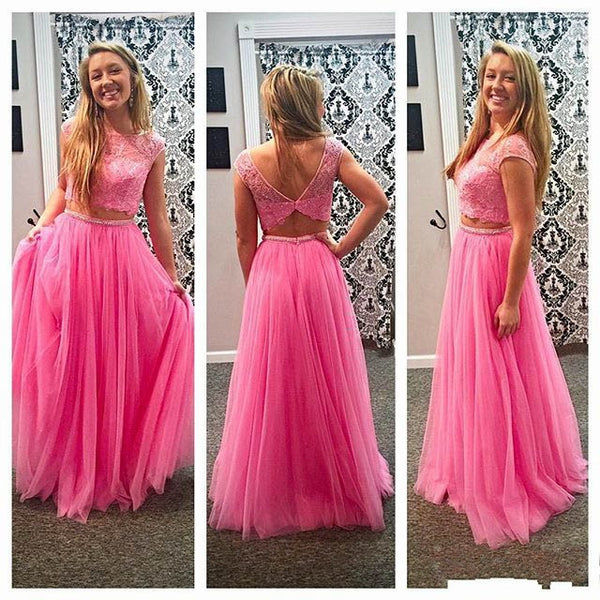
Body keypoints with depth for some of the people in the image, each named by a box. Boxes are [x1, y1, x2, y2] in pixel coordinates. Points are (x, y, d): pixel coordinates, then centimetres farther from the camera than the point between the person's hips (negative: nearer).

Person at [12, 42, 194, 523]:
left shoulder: (151, 145, 0)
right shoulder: (74, 133, 1)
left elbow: (157, 217, 6)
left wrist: (172, 278, 8)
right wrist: (39, 232, 1)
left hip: (124, 256, 0)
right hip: (69, 248, 1)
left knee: (120, 365, 8)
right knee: (70, 366, 8)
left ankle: (120, 468, 28)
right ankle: (74, 468, 27)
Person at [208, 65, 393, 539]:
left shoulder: (248, 163, -6)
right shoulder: (330, 152, -7)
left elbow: (245, 241, -1)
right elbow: (378, 203, -12)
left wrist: (255, 287, 11)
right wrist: (341, 248, -4)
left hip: (269, 273, 0)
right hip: (319, 269, 0)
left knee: (272, 383, 11)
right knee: (327, 380, 13)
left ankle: (272, 489, 24)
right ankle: (336, 479, 28)